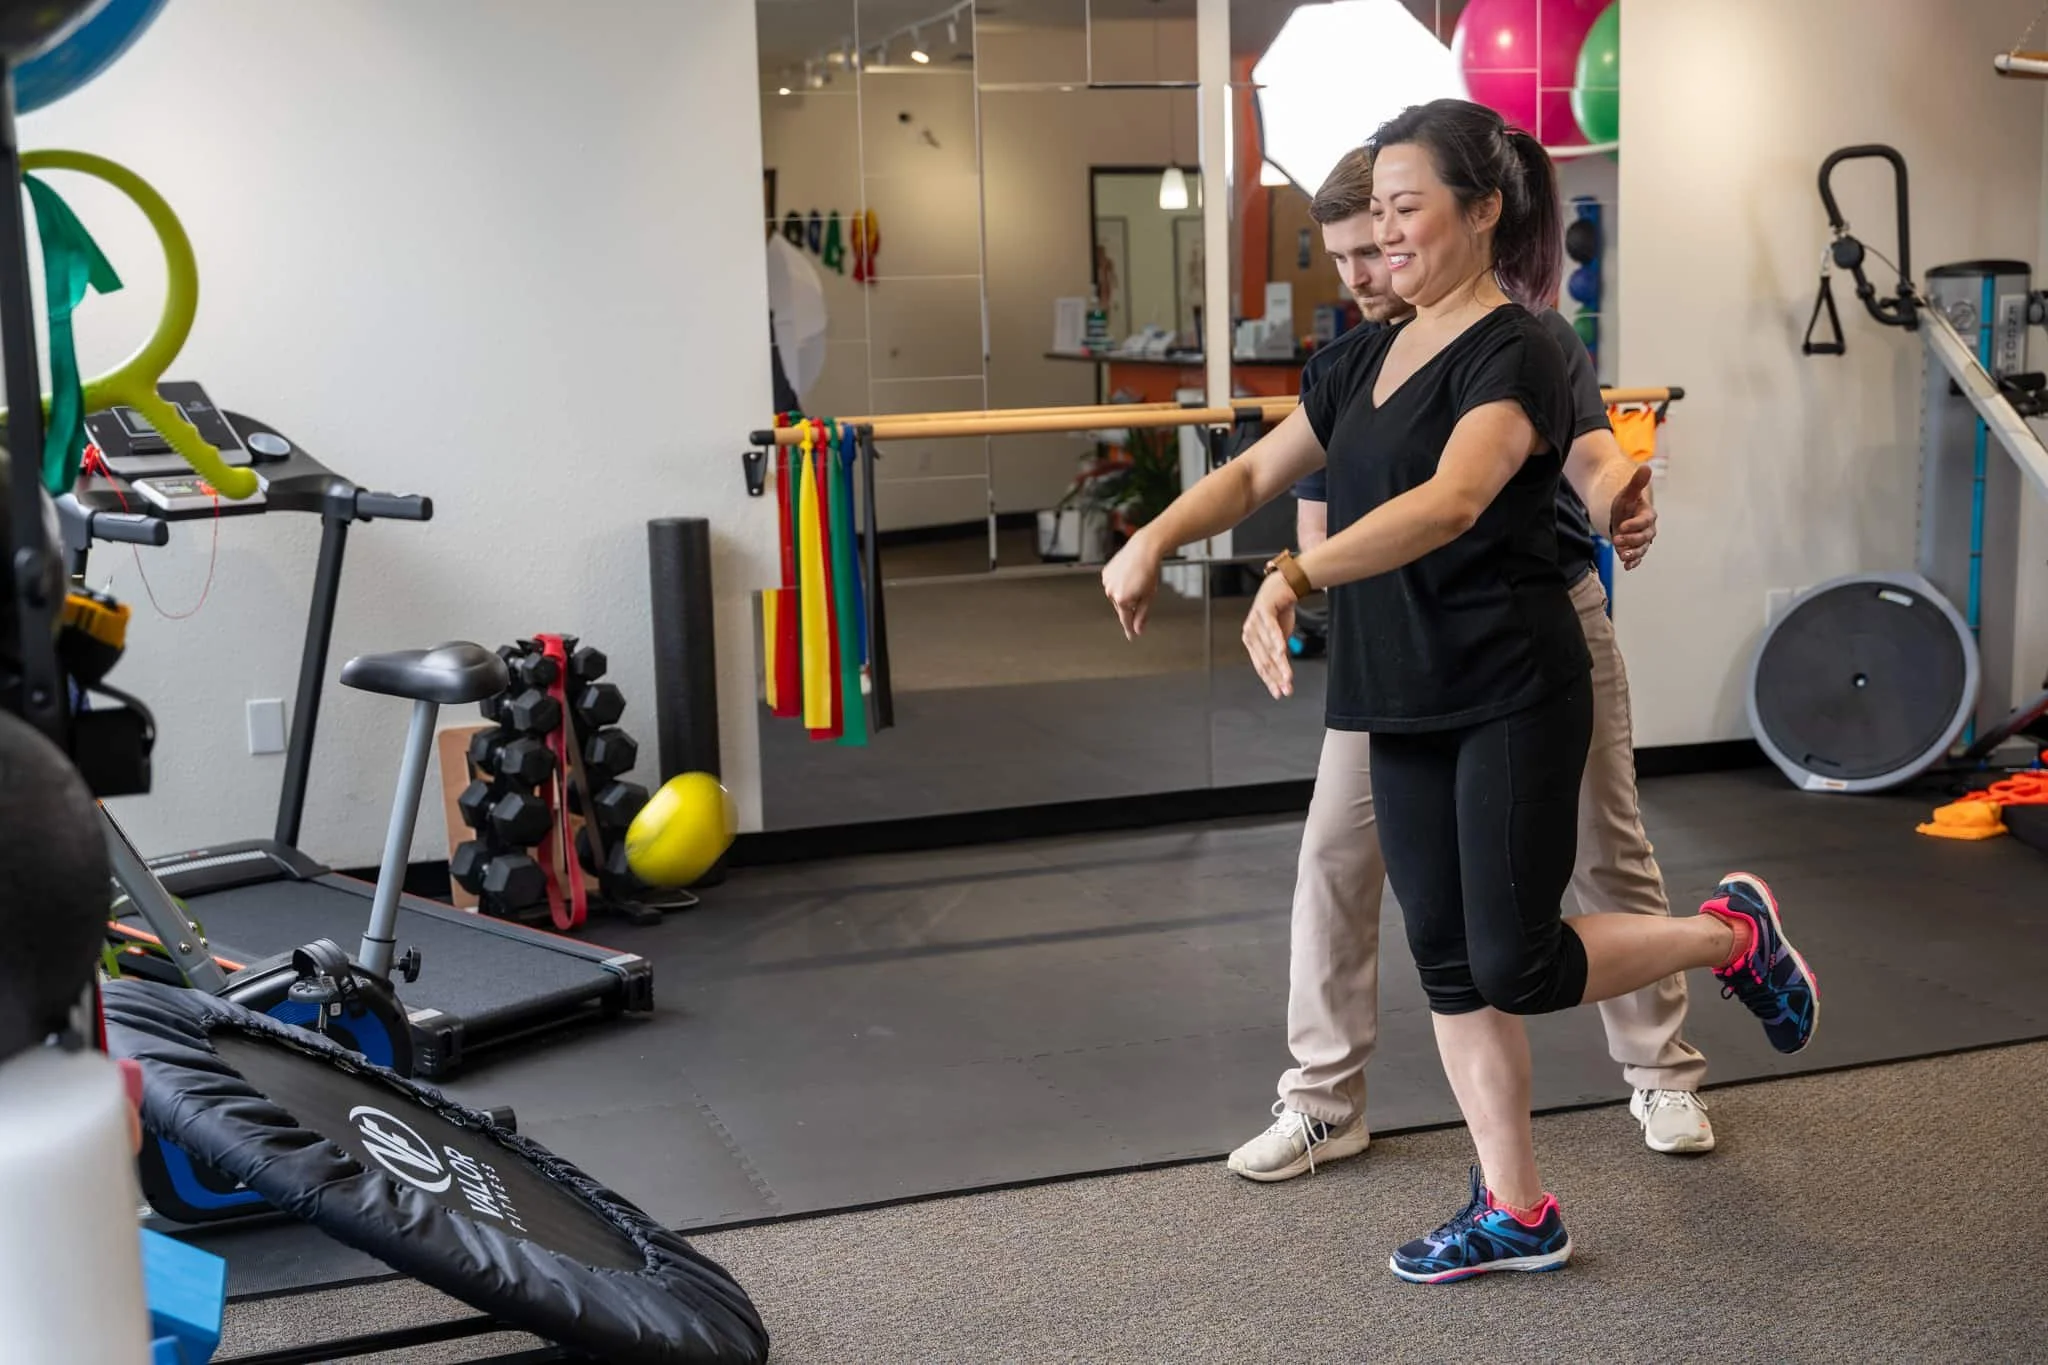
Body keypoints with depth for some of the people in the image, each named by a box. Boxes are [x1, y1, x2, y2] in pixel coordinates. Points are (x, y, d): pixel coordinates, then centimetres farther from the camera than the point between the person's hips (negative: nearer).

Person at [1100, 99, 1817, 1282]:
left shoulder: (1515, 352, -15)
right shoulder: (1375, 358, 10)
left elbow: (1451, 500, -32)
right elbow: (1258, 472, 15)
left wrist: (1295, 580, -45)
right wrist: (1157, 538, -3)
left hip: (1514, 698, -8)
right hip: (1406, 706, 8)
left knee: (1516, 966, -4)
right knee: (1448, 961, 9)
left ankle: (1735, 934, 21)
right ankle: (1516, 1214, 21)